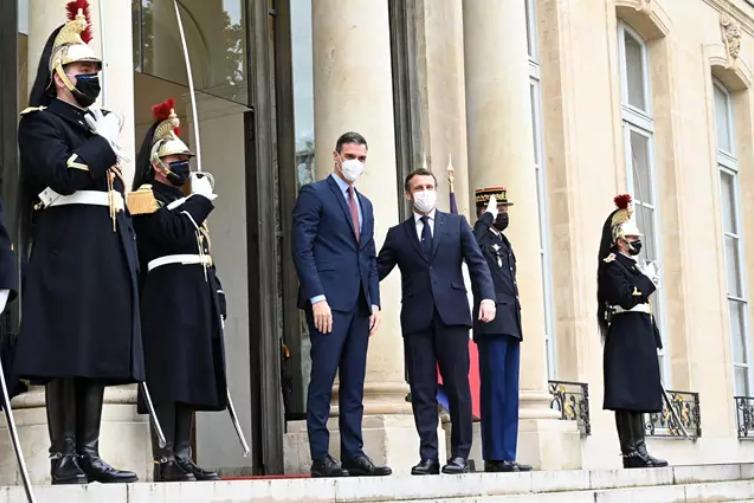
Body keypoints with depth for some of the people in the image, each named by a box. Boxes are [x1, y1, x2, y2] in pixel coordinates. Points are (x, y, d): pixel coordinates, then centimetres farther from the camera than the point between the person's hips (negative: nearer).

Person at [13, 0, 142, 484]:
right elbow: (62, 174, -19)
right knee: (66, 352, -8)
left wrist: (128, 250, 16)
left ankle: (89, 453, 9)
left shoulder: (102, 123, 22)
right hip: (67, 249, -7)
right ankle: (63, 457, -4)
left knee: (99, 351, 6)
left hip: (108, 250, 7)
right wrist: (104, 141, -8)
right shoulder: (40, 121, -1)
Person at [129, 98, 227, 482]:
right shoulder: (147, 195, -2)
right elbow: (174, 232, -19)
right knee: (169, 378, -11)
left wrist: (216, 294, 17)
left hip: (197, 296, 9)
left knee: (190, 377, 6)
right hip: (169, 296, -9)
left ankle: (183, 458, 9)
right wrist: (201, 199, -8)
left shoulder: (185, 199, 25)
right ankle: (165, 461, -10)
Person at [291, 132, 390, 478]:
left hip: (359, 305, 7)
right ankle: (320, 457, -5)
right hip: (329, 302, -7)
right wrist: (317, 298, -16)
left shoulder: (365, 205, 22)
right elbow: (302, 249, -8)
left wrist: (374, 302, 11)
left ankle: (354, 454, 8)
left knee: (354, 385, 6)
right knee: (323, 380, -7)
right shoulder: (314, 194, 1)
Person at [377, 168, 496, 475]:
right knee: (422, 390, -1)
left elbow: (477, 263, 6)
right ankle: (428, 456, 1)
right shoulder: (397, 235, 14)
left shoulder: (457, 224, 13)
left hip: (452, 314, -1)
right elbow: (377, 271, 10)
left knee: (458, 386, -2)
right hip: (416, 320, 1)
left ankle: (460, 454, 4)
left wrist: (487, 296, -8)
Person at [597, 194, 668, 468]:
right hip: (625, 336, -10)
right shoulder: (612, 264, -8)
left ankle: (638, 450, 11)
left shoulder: (632, 265, 21)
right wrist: (649, 281, -9)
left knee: (638, 393, 9)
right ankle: (631, 453, -10)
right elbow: (625, 299, -20)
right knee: (627, 394, -9)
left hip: (640, 336, 10)